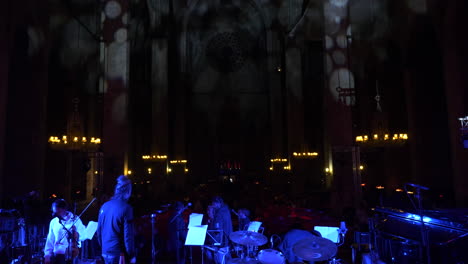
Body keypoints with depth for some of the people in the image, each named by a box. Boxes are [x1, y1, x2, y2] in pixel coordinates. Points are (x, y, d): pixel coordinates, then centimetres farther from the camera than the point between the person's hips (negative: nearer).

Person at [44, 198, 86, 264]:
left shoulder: (75, 220, -3)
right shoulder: (53, 222, 10)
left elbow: (83, 234, -5)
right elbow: (50, 240, 12)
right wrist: (47, 254, 6)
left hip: (71, 255, -4)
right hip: (56, 255, 4)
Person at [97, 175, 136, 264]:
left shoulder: (104, 206, 4)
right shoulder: (126, 208, -15)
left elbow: (99, 230, 12)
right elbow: (128, 235, -16)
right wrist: (132, 255, -8)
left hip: (105, 252, 6)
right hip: (118, 254, -6)